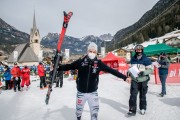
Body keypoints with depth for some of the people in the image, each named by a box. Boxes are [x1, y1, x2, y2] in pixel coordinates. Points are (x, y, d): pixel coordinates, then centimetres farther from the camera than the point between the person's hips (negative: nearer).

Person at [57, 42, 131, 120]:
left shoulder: (99, 63, -9)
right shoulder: (80, 62, -10)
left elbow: (112, 70, -5)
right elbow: (68, 66, -8)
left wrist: (124, 77, -4)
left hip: (93, 92, 0)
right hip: (81, 92, 0)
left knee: (94, 112, 6)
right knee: (79, 110, 18)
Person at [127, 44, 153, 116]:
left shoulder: (146, 59, -8)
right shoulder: (132, 59, 5)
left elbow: (150, 69, -8)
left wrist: (144, 72, -24)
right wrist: (129, 72, -5)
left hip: (143, 80, -2)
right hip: (134, 80, 2)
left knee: (142, 95, 13)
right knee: (133, 95, -7)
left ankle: (143, 108, 32)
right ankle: (132, 110, -2)